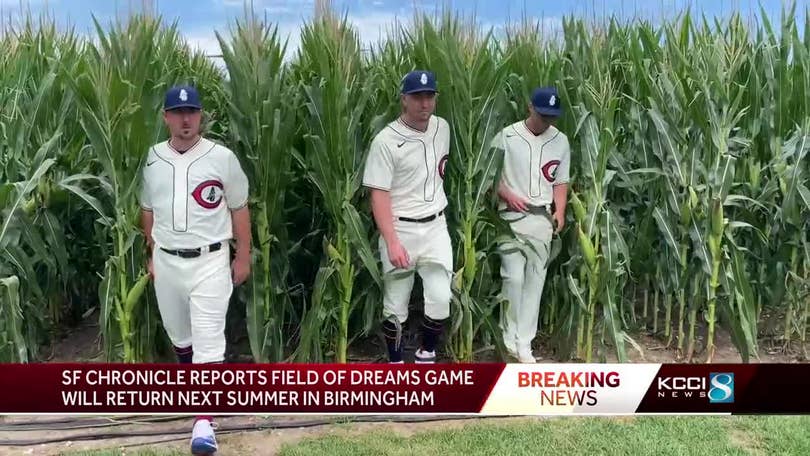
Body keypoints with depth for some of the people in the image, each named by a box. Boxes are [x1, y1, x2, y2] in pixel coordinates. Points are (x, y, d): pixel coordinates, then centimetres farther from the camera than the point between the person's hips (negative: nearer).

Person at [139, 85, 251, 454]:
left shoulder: (222, 157, -6)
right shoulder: (153, 159, 3)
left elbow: (239, 209, 0)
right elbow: (148, 210, 14)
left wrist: (243, 257, -2)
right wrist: (152, 254, 14)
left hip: (210, 261, -4)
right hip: (167, 261, 4)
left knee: (209, 339, -9)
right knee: (178, 331, 19)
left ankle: (204, 421, -8)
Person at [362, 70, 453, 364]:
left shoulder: (442, 128, 3)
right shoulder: (386, 140, -15)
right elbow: (379, 195, -17)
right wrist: (392, 242, -24)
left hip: (436, 226, 4)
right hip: (401, 229, -4)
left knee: (440, 298, -6)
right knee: (395, 305, 6)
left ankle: (426, 356, 17)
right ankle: (396, 366, 22)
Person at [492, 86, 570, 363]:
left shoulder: (560, 141, 6)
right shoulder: (507, 136, -5)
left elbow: (560, 181, 12)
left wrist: (560, 211, -1)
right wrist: (507, 195, -14)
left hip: (543, 217, 4)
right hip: (513, 216, -3)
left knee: (535, 280, 5)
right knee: (514, 277, -9)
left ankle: (524, 341, 13)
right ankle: (509, 338, 7)